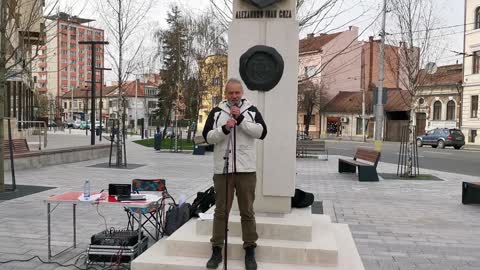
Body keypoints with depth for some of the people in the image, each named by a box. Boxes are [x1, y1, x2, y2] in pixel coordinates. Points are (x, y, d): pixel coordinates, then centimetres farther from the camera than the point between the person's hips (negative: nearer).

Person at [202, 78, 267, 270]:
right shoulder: (216, 112, 8)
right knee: (221, 211, 7)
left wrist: (241, 119, -14)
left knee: (247, 211, 6)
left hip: (246, 169, 0)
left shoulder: (252, 110, 7)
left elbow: (261, 132, -7)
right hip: (222, 169, 0)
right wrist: (224, 129, -16)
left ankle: (250, 251, 15)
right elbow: (208, 137, 0)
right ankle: (217, 250, 16)